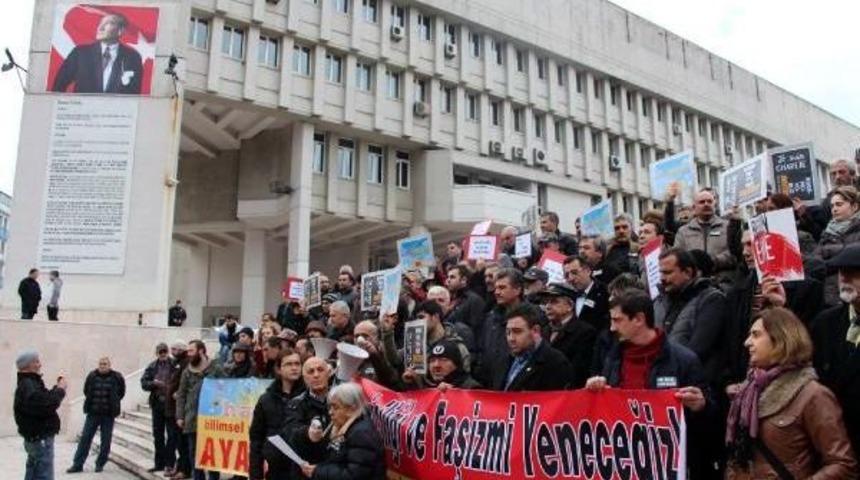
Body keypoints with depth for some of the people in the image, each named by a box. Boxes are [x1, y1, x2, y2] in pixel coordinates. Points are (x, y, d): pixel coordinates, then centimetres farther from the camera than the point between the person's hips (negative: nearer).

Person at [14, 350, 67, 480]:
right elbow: (46, 406, -30)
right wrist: (60, 390, -17)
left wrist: (57, 388, 3)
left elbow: (45, 399, 17)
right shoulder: (28, 386, -21)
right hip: (40, 439, -11)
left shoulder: (30, 383, 14)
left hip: (35, 437, 11)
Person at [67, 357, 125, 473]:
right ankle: (77, 464, 9)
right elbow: (86, 391, 15)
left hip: (108, 414, -1)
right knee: (85, 438, 2)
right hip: (93, 413, 1)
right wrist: (91, 402, 9)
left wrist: (114, 402, 4)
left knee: (105, 441, 5)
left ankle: (100, 464, 17)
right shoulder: (92, 376, 0)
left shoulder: (117, 377, -5)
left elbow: (121, 392, 8)